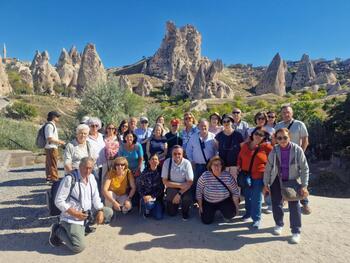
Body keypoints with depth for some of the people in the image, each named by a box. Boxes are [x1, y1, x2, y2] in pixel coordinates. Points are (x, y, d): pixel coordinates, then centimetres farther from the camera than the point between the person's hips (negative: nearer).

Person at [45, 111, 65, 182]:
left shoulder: (52, 125, 16)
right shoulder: (49, 125, -16)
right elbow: (49, 138, -21)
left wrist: (59, 141, 15)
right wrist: (59, 142, -14)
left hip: (51, 147, 11)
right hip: (51, 148, -11)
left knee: (49, 164, 18)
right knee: (53, 164, -5)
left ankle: (49, 177, 29)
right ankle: (54, 179, 0)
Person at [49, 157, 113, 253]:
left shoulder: (91, 177, 2)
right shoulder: (69, 179, -19)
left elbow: (95, 197, 7)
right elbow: (59, 201, -19)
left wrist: (100, 211, -8)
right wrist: (75, 213, -21)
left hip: (87, 212, 8)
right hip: (72, 217, -7)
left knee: (109, 212, 3)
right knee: (79, 247, -17)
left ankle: (85, 225, 12)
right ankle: (58, 230, 7)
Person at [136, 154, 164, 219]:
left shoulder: (160, 172, -6)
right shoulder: (145, 172, -5)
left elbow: (161, 188, -5)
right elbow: (139, 186, -2)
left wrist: (152, 196, -15)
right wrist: (144, 196, -15)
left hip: (157, 196, 0)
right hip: (146, 196, 0)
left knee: (159, 217, -12)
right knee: (149, 204, -33)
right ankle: (147, 210, 3)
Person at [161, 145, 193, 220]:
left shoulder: (187, 163, -14)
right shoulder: (167, 162, -13)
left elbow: (190, 182, -13)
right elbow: (165, 181, -9)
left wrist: (179, 193, -23)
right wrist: (179, 185, -18)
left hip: (184, 189, 0)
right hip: (172, 188, 1)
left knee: (188, 199, -32)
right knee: (171, 213, -11)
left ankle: (185, 212, 4)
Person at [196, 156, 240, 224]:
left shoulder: (227, 176, -18)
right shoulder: (205, 176, -19)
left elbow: (235, 191, -7)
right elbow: (199, 191, -8)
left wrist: (236, 206, -4)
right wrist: (200, 206, -4)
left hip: (225, 201, 0)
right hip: (208, 202, 0)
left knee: (230, 214, -22)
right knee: (206, 221, -7)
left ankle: (222, 211, 15)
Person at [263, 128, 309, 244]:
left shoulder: (297, 149, -15)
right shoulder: (274, 151, -9)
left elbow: (304, 168, -10)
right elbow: (268, 168, -1)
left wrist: (304, 186, -13)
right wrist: (266, 184, 1)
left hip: (292, 181, -2)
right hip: (277, 181, 2)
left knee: (294, 206, -1)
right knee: (276, 203, 10)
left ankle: (296, 231, 14)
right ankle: (279, 224, 33)